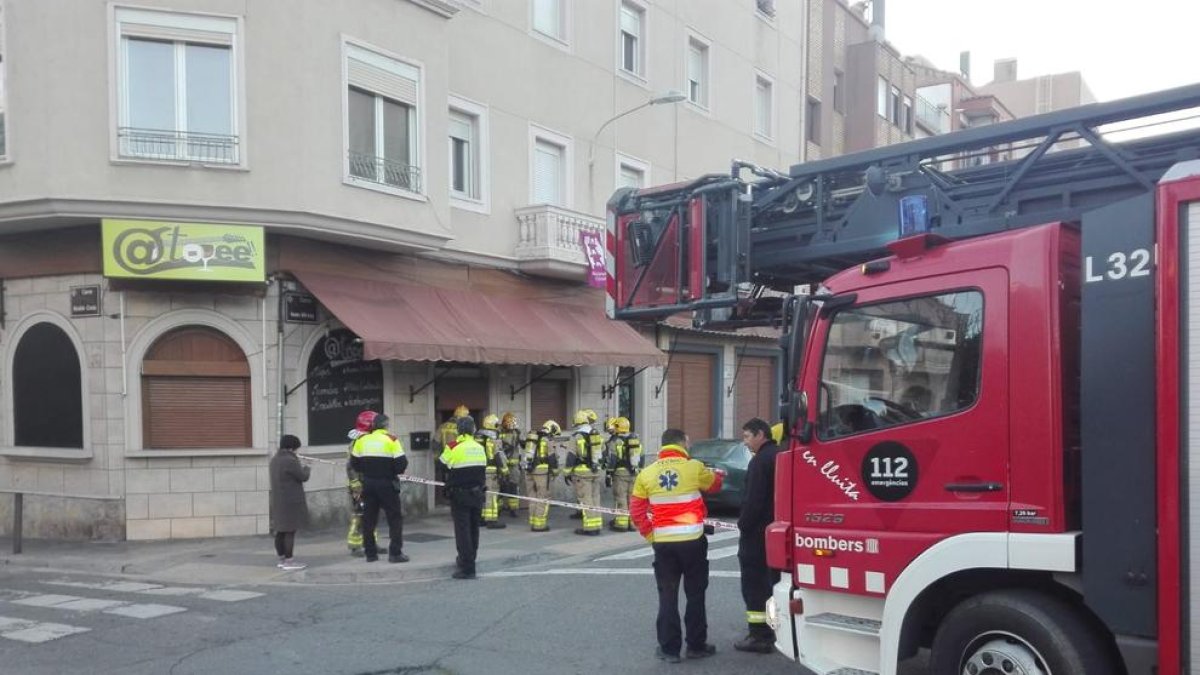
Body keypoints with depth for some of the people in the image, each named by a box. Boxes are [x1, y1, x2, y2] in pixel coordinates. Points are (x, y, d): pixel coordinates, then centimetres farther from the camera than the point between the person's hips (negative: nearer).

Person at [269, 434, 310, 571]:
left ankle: (281, 559, 21)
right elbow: (303, 477, -12)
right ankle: (289, 561, -2)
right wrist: (306, 469, 7)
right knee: (290, 531, -5)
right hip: (290, 502, -9)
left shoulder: (275, 459, 10)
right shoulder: (290, 461, -19)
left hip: (278, 502, 9)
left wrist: (298, 465, 13)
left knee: (281, 531, 14)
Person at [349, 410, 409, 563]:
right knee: (395, 518, 4)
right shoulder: (391, 440, -11)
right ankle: (395, 553, 0)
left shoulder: (361, 440, 1)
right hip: (386, 484, -4)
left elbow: (354, 463, 7)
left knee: (368, 518, 13)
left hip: (368, 484, 4)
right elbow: (401, 464, -14)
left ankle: (370, 552, 16)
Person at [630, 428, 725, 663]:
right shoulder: (694, 468, -7)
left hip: (663, 543, 2)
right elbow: (714, 484, 14)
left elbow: (636, 511, 1)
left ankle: (669, 649, 13)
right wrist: (719, 474, 35)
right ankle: (696, 645, 18)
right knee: (695, 595, 11)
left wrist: (650, 534, 11)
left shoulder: (647, 474, -1)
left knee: (667, 597, 10)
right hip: (693, 540, -2)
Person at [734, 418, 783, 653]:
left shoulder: (760, 461, -17)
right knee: (776, 580, 18)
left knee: (755, 583, -3)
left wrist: (743, 526, -13)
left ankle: (760, 635, -2)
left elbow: (753, 500, -22)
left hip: (759, 533, -9)